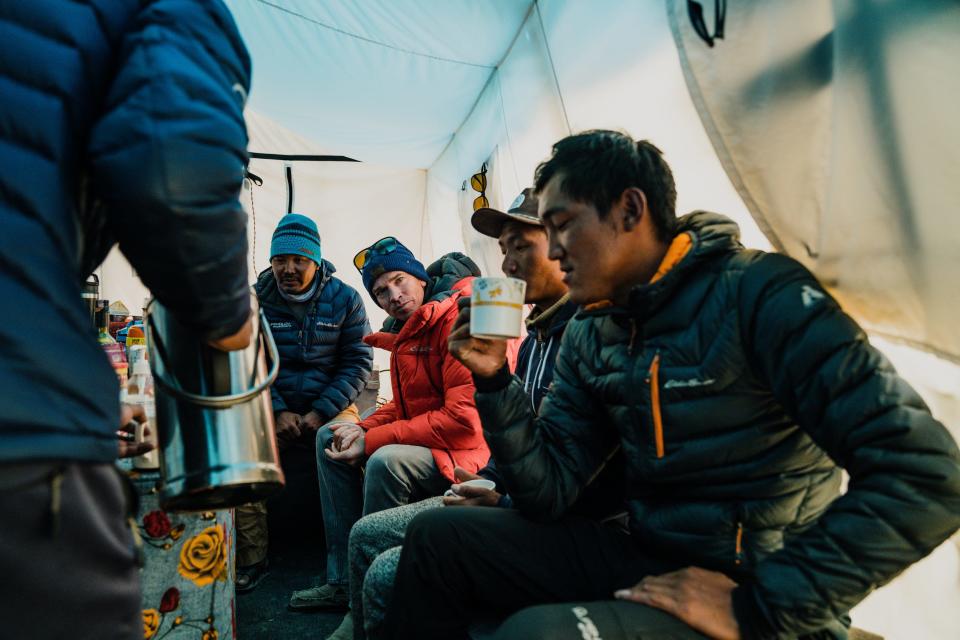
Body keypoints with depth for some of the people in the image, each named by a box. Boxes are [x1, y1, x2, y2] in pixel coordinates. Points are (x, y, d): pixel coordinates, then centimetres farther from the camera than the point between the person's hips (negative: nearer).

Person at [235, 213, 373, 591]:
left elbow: (358, 362, -4)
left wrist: (321, 412, -14)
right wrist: (276, 411, -13)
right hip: (272, 405, 2)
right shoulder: (256, 300, 2)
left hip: (330, 404, -1)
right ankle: (251, 560, -6)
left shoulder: (345, 299, -1)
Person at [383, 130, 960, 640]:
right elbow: (551, 492, 3)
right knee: (438, 536, -2)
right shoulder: (589, 337, 4)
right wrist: (496, 382, -10)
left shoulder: (755, 293, -16)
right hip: (644, 561, 6)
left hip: (762, 590, -6)